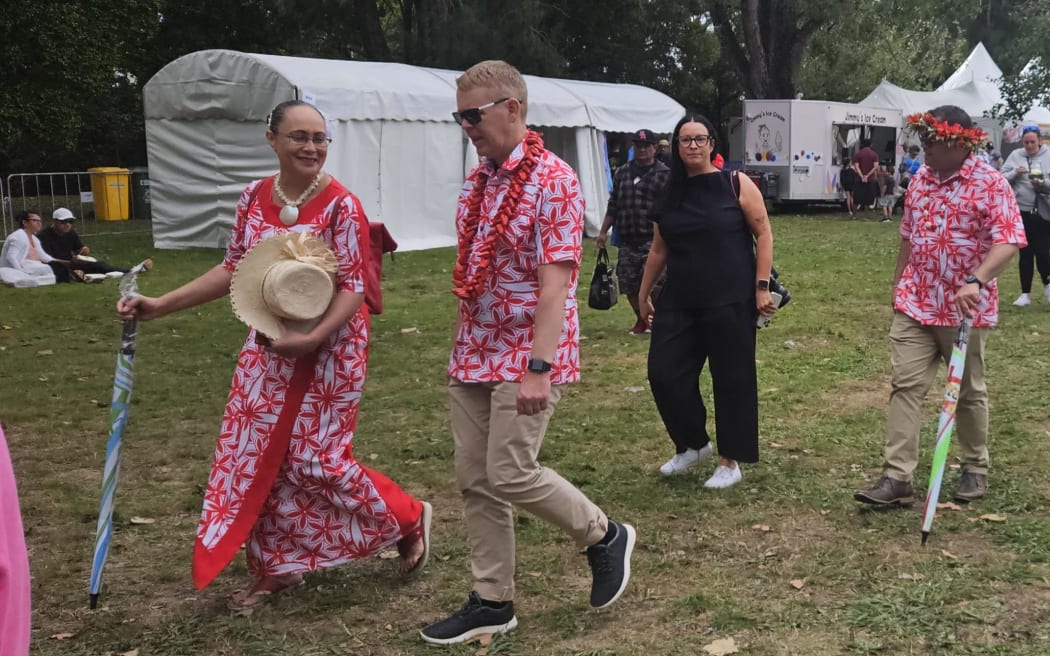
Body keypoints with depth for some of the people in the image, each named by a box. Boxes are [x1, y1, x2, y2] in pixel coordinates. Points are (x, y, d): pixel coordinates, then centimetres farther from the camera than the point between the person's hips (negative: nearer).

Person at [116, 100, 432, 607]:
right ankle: (276, 567, 23)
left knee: (314, 459, -3)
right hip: (268, 347, 6)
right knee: (256, 455, 6)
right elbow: (234, 270, 9)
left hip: (327, 349, -6)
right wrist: (161, 305, 5)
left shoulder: (341, 205, -15)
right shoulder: (254, 199, 2)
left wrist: (311, 338, -31)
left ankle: (409, 519, 21)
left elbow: (353, 288, -17)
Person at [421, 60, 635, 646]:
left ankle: (606, 536, 15)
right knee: (475, 481, 8)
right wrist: (461, 350, 17)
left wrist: (538, 367, -25)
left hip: (527, 357, -8)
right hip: (475, 355, 8)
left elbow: (555, 282, -20)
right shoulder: (477, 181, 10)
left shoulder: (553, 180, -15)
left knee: (510, 474, -9)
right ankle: (492, 602, 20)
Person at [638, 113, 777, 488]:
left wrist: (762, 286, -10)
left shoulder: (736, 185, -3)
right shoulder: (671, 194, 9)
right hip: (679, 303, 5)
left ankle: (731, 463, 17)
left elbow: (764, 235, -4)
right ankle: (692, 444, 24)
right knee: (663, 373, 1)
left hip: (731, 301, -4)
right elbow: (659, 250, 16)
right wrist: (644, 295, 18)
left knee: (732, 380, 3)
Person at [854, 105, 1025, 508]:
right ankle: (896, 478, -3)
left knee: (969, 392, 11)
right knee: (905, 386, -3)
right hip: (915, 306, 5)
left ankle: (976, 470, 29)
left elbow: (1009, 240, -23)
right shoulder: (920, 179, 7)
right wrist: (898, 285, 21)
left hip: (965, 309, -5)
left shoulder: (990, 183, -13)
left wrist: (976, 282, -37)